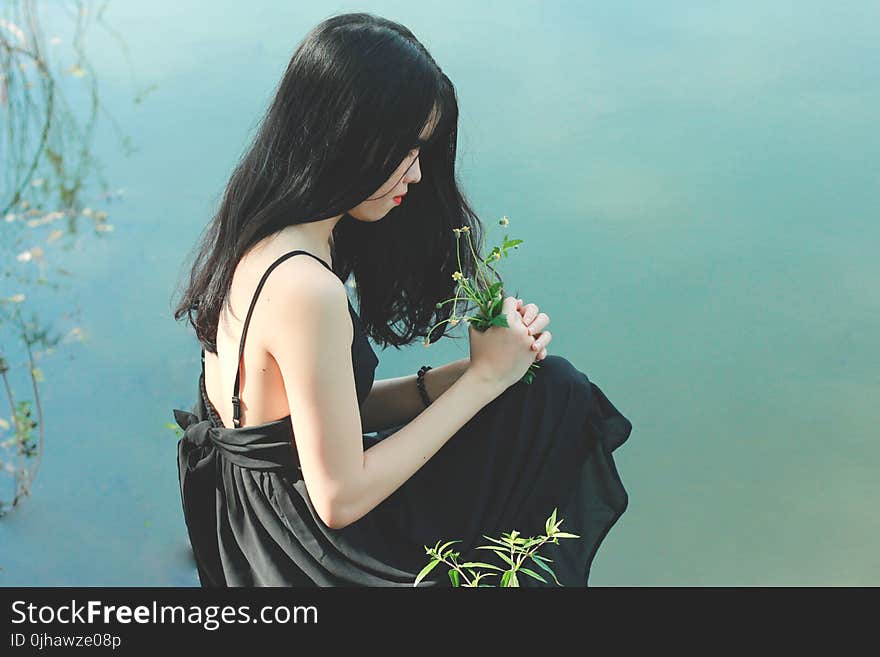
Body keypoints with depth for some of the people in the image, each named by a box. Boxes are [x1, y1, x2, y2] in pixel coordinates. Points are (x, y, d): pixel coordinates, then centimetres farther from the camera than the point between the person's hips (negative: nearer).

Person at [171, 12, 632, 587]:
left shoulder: (255, 235, 0)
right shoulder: (303, 290, -30)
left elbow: (339, 408, 4)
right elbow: (340, 498, -24)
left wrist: (481, 368, -7)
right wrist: (485, 377, -16)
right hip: (302, 553, -8)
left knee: (556, 385, 11)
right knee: (557, 398, 1)